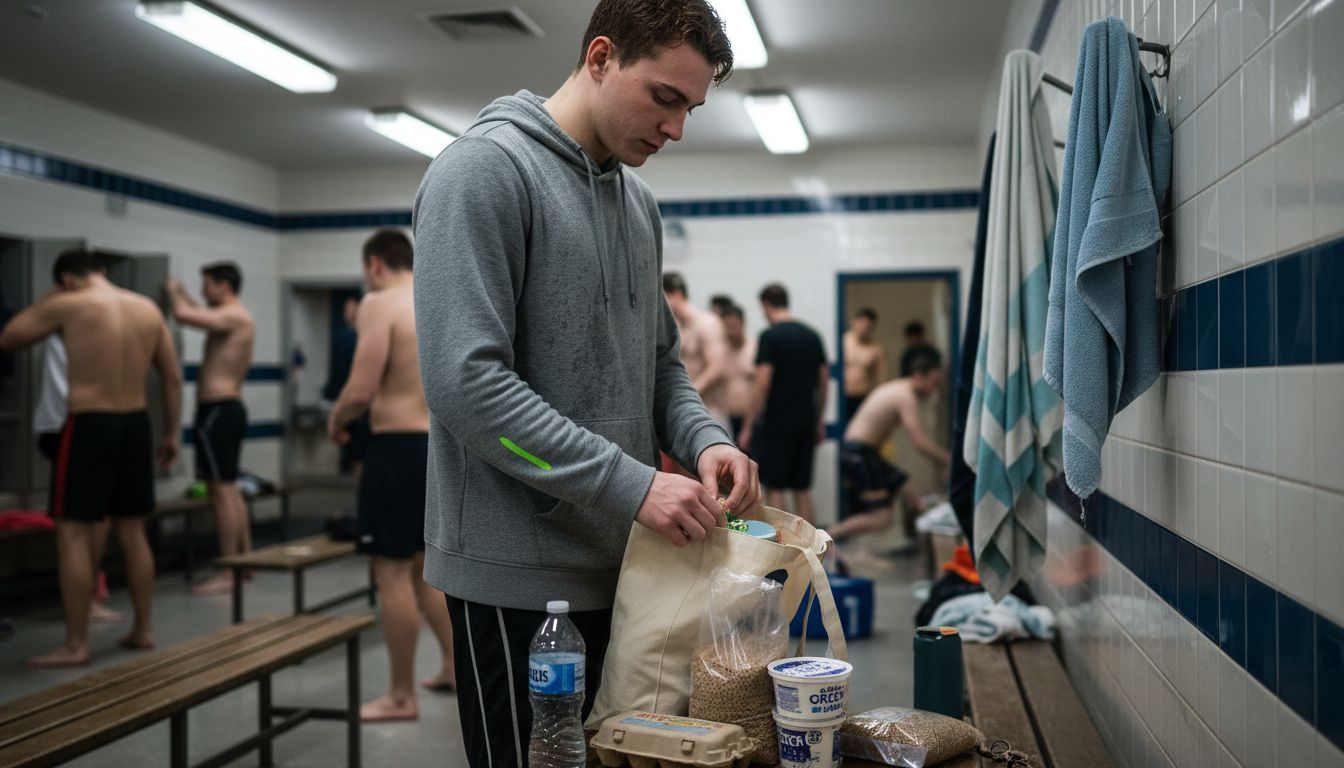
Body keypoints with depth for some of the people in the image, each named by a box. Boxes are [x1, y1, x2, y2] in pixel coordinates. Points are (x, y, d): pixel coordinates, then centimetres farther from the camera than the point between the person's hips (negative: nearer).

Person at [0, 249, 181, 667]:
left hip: (89, 426, -6)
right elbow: (173, 378, 10)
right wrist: (171, 433, 17)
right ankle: (143, 629, 21)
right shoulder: (148, 308, 8)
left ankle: (75, 645, 2)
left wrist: (44, 302, 17)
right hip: (135, 424, 6)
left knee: (73, 534, 1)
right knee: (132, 531, 15)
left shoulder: (67, 305, -6)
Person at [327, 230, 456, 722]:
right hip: (440, 445, 8)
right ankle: (455, 666, 26)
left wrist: (336, 421, 0)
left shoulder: (379, 304, -10)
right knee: (422, 565, 20)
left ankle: (401, 697, 8)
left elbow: (361, 390, -18)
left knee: (392, 572, 0)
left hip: (398, 447, -8)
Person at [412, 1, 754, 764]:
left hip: (620, 561, 8)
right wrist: (631, 482, -22)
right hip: (519, 571, -7)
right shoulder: (484, 169, -12)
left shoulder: (639, 201, 12)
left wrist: (703, 438, -3)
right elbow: (467, 382, -22)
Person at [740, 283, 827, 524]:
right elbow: (823, 382, 12)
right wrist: (818, 421, 20)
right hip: (805, 422, 6)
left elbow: (763, 384, -15)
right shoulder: (812, 335, 10)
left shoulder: (770, 336, -10)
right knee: (802, 489, 12)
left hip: (776, 423, -6)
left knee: (774, 488, 1)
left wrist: (749, 426, -10)